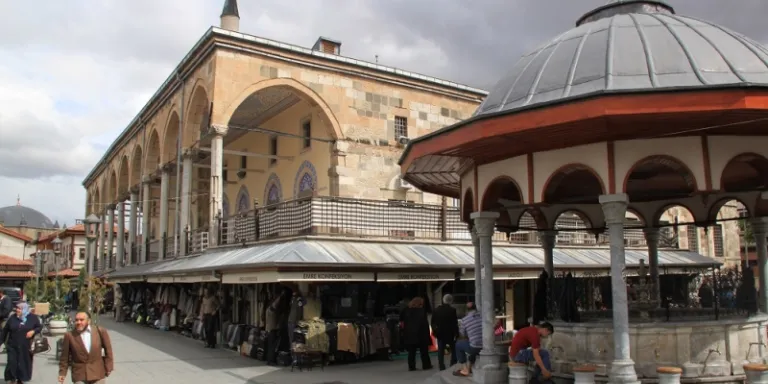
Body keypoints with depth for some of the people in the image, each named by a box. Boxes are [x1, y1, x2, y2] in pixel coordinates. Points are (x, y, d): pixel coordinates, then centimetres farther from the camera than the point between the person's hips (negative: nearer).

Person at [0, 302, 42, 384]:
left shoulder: (33, 318, -4)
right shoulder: (12, 317, -1)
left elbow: (40, 327, 4)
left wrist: (33, 331, -16)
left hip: (25, 347, -1)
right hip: (12, 345, 1)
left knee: (24, 363, 9)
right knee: (12, 363, -4)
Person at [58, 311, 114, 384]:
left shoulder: (100, 331, -4)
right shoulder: (70, 335, -5)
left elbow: (108, 349, 4)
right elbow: (65, 356, 2)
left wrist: (108, 367, 3)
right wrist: (62, 372, 3)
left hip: (98, 373, 1)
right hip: (79, 374, -1)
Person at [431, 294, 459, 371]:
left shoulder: (436, 310, 1)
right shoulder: (452, 310, -13)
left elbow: (433, 322, 7)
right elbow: (455, 323, -13)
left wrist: (434, 331, 15)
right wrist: (456, 333, -8)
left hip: (440, 333, 3)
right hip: (450, 333, -3)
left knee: (440, 351, 6)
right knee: (453, 350, 12)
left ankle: (441, 367, 5)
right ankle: (453, 366, 10)